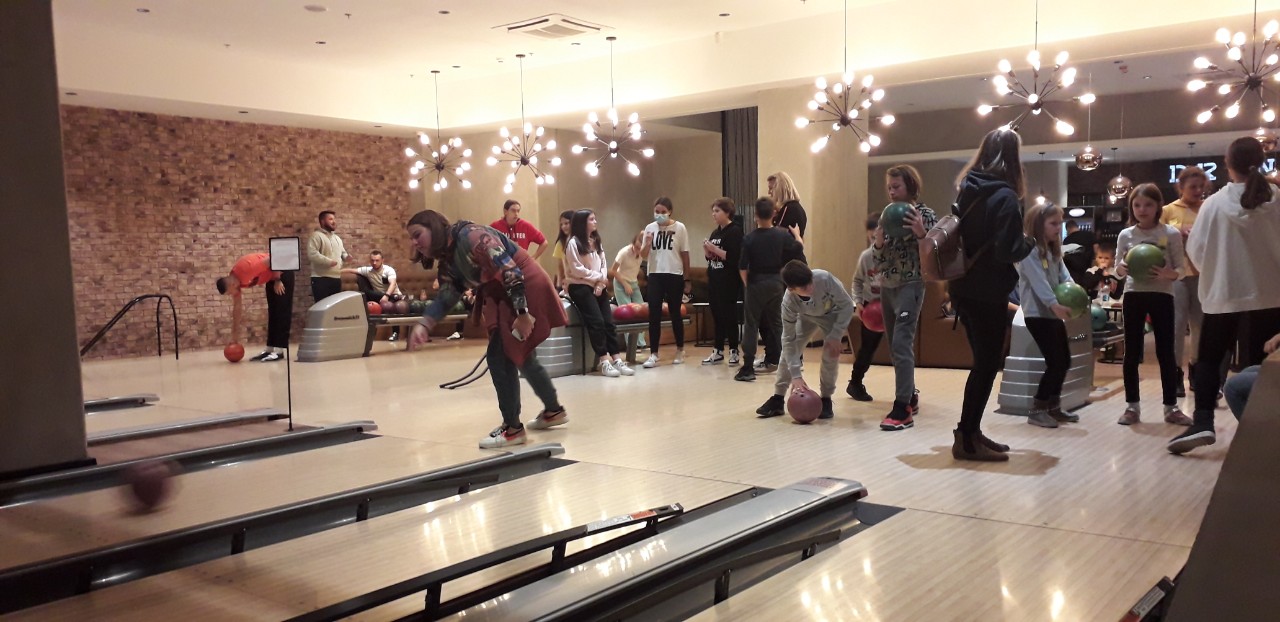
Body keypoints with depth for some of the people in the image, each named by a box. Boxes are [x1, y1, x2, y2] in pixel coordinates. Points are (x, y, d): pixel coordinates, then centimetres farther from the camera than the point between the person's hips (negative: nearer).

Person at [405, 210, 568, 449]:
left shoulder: (470, 236, -19)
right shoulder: (448, 263, 10)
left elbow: (508, 270, -25)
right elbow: (445, 298, 1)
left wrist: (522, 313, -29)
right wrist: (423, 326, -17)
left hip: (526, 289, -10)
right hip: (503, 297, 10)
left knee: (499, 356, -10)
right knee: (520, 355, 21)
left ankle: (513, 428, -1)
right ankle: (554, 411, 38)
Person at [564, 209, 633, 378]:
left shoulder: (597, 242, 14)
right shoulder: (573, 243, -8)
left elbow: (604, 264, 9)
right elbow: (576, 270, -13)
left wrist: (600, 284, -7)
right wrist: (599, 277, -8)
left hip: (597, 287, 7)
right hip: (580, 287, -7)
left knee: (608, 322, -3)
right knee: (596, 322, -15)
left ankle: (617, 360, -4)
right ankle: (604, 362, -13)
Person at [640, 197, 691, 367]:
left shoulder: (679, 228, -3)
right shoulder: (650, 228, 4)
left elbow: (685, 254, 0)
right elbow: (643, 255, 6)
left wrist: (687, 279, 1)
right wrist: (647, 243, -15)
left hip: (674, 275, -2)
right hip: (655, 275, 2)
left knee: (675, 313, 7)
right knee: (654, 314, -2)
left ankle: (680, 350, 23)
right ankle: (653, 354, 1)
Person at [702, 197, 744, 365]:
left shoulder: (735, 231, -10)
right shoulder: (715, 233, 15)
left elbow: (734, 257, -20)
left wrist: (714, 249, -18)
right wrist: (706, 250, 0)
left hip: (729, 282, -8)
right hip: (714, 280, 8)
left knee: (729, 315, -2)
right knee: (716, 315, 10)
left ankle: (734, 351, 7)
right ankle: (718, 351, 16)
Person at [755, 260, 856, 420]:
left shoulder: (825, 279, -42)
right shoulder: (789, 301, -35)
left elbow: (847, 304, -27)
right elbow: (788, 339, -28)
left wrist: (835, 336, -32)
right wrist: (796, 375, -32)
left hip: (833, 314, -1)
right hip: (807, 316, 2)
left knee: (830, 353, -17)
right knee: (789, 350, -9)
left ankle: (826, 399, 0)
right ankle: (778, 399, 3)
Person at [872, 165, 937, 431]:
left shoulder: (925, 214, -5)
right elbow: (878, 262, 11)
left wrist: (921, 233, -25)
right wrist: (879, 243, -9)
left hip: (910, 286, -7)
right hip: (887, 287, 7)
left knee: (902, 344, -16)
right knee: (895, 346, 12)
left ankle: (903, 409, -17)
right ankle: (910, 396, 27)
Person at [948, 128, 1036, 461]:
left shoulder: (968, 190, 9)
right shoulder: (1004, 196, -14)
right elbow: (1007, 251, -19)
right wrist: (1030, 244, -1)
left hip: (964, 289, 8)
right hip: (988, 293, -8)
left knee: (983, 361, 16)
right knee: (988, 364, 1)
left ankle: (970, 432, 21)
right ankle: (966, 439, 4)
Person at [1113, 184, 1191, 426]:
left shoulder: (1171, 233, -1)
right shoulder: (1125, 235, 4)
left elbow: (1180, 269, -1)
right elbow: (1118, 270, 8)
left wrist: (1167, 274, -23)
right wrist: (1123, 268, -15)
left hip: (1162, 295, -1)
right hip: (1134, 295, 1)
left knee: (1166, 352, 3)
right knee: (1132, 352, 3)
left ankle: (1171, 407, 12)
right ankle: (1132, 406, 11)